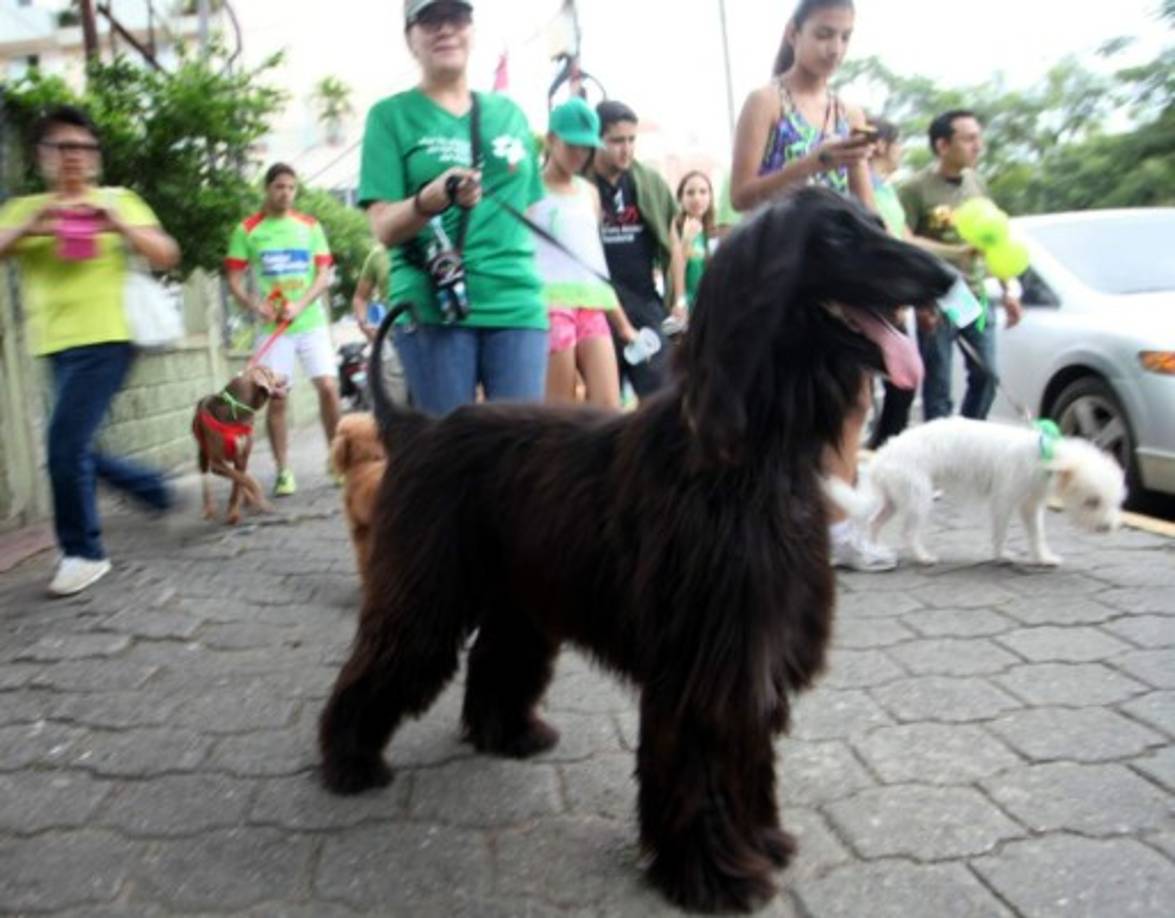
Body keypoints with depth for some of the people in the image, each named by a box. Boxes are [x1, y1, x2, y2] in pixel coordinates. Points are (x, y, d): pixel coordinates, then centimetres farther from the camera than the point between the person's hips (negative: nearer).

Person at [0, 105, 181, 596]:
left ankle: (83, 552, 0)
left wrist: (123, 228, -21)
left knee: (65, 444, -14)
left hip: (104, 341, -5)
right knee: (74, 450, 11)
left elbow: (167, 256, -5)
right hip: (57, 347, 6)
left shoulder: (118, 201, 4)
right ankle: (152, 487, 35)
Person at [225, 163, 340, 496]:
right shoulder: (247, 229, 3)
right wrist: (255, 306, -16)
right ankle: (283, 472, 7)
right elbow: (234, 281, 2)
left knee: (328, 387, -7)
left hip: (311, 322, 1)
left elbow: (324, 275, 3)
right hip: (272, 327, -1)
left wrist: (300, 306, -13)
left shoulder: (310, 226, 8)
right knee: (276, 399, -2)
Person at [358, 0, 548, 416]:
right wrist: (431, 199, -25)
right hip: (432, 309, -3)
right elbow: (384, 228, -5)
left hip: (516, 305, 3)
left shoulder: (510, 112, 14)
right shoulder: (391, 114, 4)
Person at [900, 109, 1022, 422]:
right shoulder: (916, 189, -10)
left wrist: (1007, 290, 13)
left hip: (978, 298, 6)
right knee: (938, 385, 0)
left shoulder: (976, 183, 10)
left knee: (986, 376, 7)